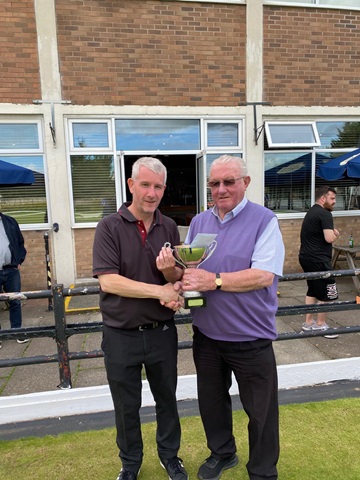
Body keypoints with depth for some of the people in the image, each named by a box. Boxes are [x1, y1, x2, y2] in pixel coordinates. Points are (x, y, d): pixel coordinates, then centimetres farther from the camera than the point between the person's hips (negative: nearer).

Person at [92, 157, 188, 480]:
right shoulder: (110, 227, -11)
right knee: (127, 406, 18)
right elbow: (108, 281, -20)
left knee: (167, 399, 21)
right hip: (122, 335, -2)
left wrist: (169, 270, -21)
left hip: (162, 332, 3)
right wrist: (160, 291, -22)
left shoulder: (169, 227, -1)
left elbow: (178, 280, 2)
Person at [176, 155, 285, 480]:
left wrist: (213, 280, -27)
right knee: (211, 401, 23)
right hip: (207, 334, 5)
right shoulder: (199, 222, 5)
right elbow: (185, 271, 7)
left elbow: (264, 275, -22)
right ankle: (222, 453, 50)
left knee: (260, 411, 14)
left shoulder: (264, 220, -11)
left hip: (251, 337, -4)